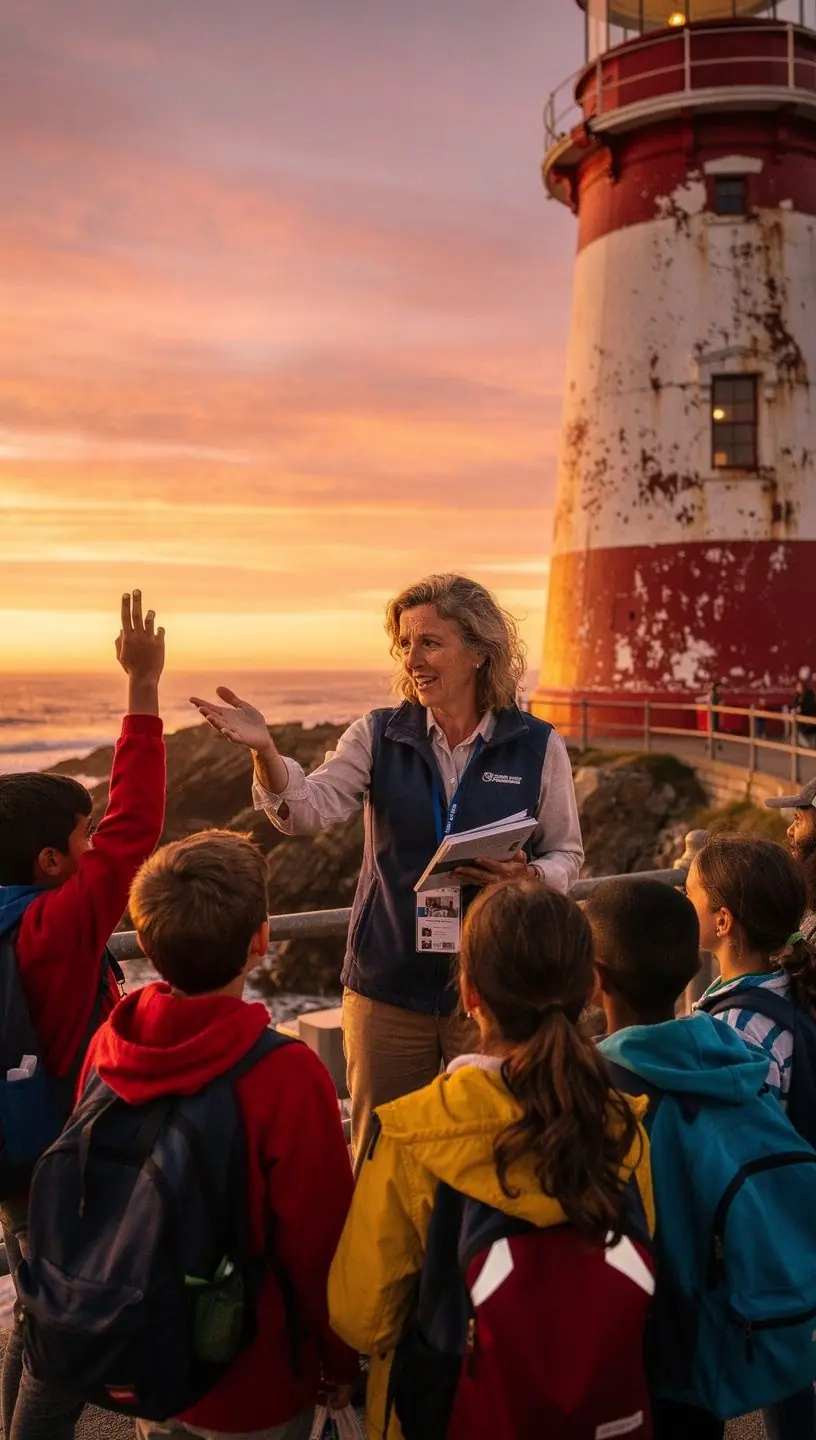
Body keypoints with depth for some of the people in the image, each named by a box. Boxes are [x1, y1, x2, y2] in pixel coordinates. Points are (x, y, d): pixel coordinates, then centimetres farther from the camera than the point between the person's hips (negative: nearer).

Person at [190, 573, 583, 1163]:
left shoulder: (538, 746, -3)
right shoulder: (378, 737, -1)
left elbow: (567, 856, 5)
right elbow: (308, 810, -15)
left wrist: (526, 876, -17)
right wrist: (265, 751, -33)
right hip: (388, 987, 1)